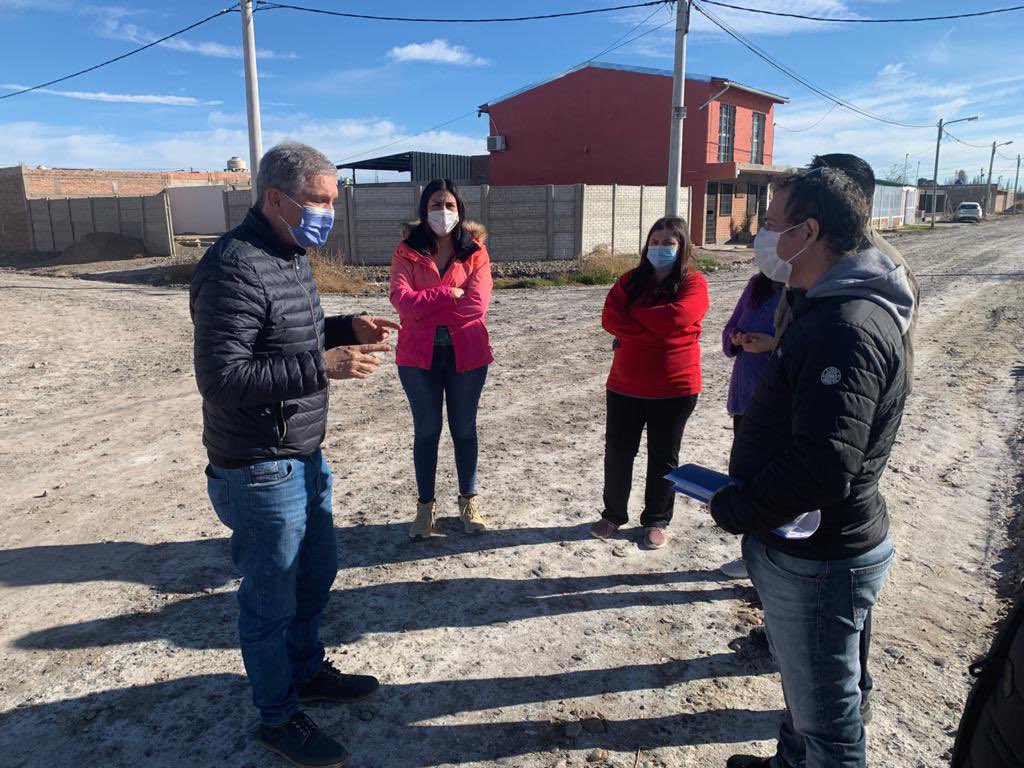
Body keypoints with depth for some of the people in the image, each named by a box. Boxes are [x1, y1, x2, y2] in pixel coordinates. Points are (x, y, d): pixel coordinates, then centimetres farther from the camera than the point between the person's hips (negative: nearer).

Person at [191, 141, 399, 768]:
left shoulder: (292, 256, 8)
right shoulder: (235, 268, -23)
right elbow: (222, 377, -26)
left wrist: (347, 328, 3)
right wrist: (324, 366, -30)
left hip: (304, 456, 9)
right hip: (261, 471, -9)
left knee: (317, 570, 23)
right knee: (272, 599, 9)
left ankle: (307, 670, 47)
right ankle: (279, 717, 31)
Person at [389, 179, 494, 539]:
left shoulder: (475, 253, -1)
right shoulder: (407, 252, 0)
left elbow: (476, 304, -14)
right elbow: (401, 300, -15)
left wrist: (425, 306, -10)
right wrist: (449, 294, -18)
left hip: (466, 354, 0)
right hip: (419, 355, 0)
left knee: (464, 429, 13)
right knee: (426, 431, 11)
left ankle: (469, 502, 30)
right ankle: (426, 506, 26)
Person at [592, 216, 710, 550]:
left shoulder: (693, 282, -6)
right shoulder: (631, 280, 5)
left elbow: (677, 316, -26)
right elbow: (609, 318, -10)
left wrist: (633, 315, -12)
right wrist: (655, 329, -19)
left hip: (674, 388, -3)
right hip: (625, 385, 4)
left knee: (663, 457, 10)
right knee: (617, 451, 11)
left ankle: (656, 521, 26)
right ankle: (613, 514, 29)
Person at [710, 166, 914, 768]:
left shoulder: (848, 327, -27)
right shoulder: (829, 306, 9)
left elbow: (823, 468, -34)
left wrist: (736, 509, -19)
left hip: (820, 559, -10)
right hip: (804, 543, 10)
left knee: (825, 717, 10)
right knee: (806, 686, 30)